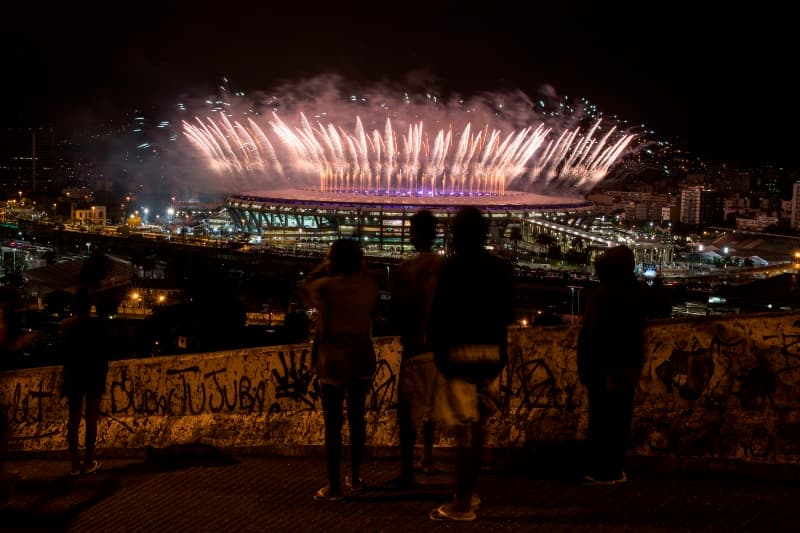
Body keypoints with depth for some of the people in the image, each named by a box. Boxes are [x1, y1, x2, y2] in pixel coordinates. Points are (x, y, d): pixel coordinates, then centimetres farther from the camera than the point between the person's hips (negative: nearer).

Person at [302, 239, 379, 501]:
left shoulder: (325, 286, -13)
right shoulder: (369, 286, -1)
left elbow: (306, 290, 8)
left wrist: (324, 268, 11)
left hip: (334, 361, -5)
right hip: (363, 359, 5)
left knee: (333, 424, 3)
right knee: (357, 419, 17)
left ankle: (334, 487, 8)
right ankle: (356, 477, 26)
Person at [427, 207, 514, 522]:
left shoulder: (454, 266, -11)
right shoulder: (502, 269, 9)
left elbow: (439, 313, -13)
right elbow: (507, 313, 14)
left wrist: (438, 350, -3)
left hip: (461, 353, -7)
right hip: (492, 353, 7)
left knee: (464, 427, -4)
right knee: (476, 424, 17)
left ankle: (463, 504, 0)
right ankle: (469, 492, 26)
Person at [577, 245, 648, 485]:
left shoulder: (600, 295, -14)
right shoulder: (638, 293, -1)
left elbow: (590, 334, -16)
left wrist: (584, 367, -10)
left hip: (605, 367, -3)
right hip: (631, 366, 3)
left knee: (600, 419, 5)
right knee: (621, 419, 10)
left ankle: (599, 470, 10)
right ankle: (616, 469, 15)